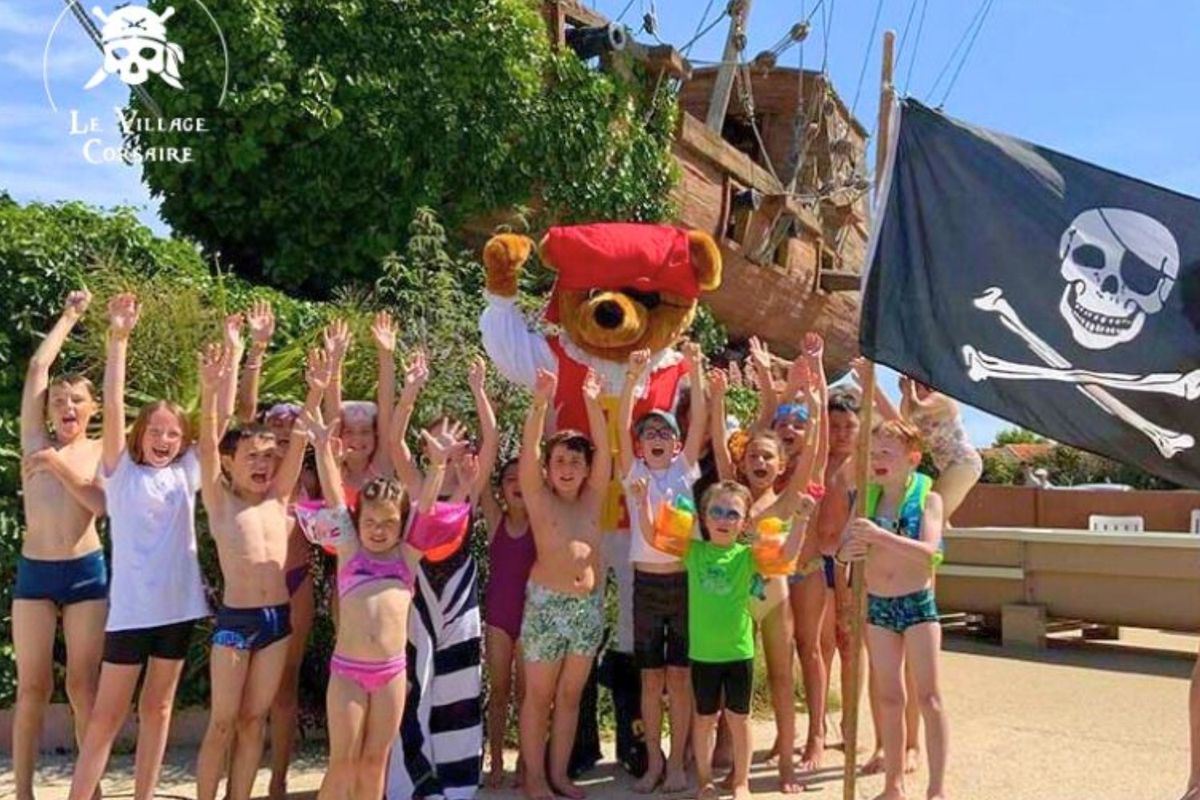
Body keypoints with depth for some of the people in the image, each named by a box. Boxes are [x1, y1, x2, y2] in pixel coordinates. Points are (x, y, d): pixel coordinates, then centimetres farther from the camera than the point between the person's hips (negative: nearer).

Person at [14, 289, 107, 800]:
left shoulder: (102, 451, 4)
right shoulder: (35, 441, 5)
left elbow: (102, 503, -11)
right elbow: (38, 366, 2)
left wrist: (58, 464, -15)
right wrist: (70, 316, 8)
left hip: (86, 571, -1)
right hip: (34, 572, 1)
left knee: (83, 686, 4)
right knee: (33, 686, 4)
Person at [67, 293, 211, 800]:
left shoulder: (186, 472, 6)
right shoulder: (121, 471, -2)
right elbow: (112, 407, -14)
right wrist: (118, 338, -22)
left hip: (178, 604, 3)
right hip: (131, 607, -3)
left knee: (158, 708, 13)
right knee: (108, 714, 3)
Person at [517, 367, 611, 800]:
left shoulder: (593, 500, 6)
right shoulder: (539, 499, -1)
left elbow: (603, 450, -4)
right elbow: (528, 451, -14)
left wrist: (592, 404, -14)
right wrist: (540, 404, -26)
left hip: (588, 606, 4)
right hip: (546, 603, -3)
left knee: (570, 696, 12)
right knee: (539, 696, 5)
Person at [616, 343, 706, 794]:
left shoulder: (685, 469, 4)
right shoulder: (633, 473, 3)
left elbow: (699, 420, -5)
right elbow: (621, 425, -9)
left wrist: (696, 372, -15)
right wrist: (633, 377, -20)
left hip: (684, 580, 0)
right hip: (646, 583, 0)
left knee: (679, 675, 6)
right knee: (651, 677, 8)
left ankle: (677, 762, 17)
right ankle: (653, 762, 20)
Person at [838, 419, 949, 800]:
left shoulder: (928, 498, -8)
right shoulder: (867, 498, 2)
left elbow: (929, 551, -23)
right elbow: (842, 546, 0)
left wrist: (880, 535, -35)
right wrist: (847, 551, -24)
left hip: (918, 602, -3)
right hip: (878, 605, 4)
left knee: (928, 695, -3)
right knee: (889, 697, 10)